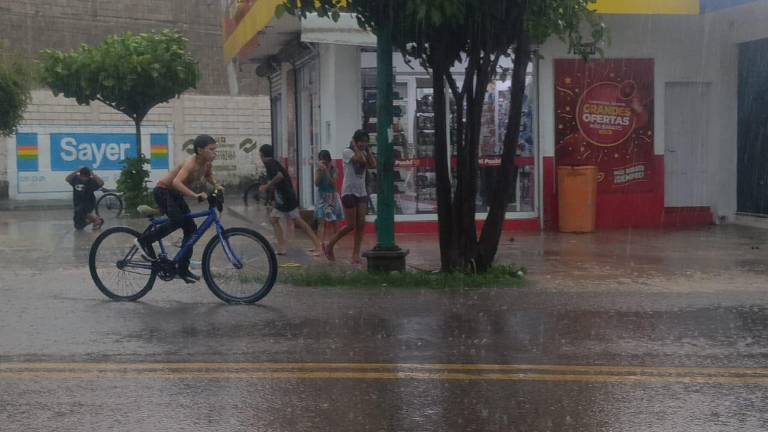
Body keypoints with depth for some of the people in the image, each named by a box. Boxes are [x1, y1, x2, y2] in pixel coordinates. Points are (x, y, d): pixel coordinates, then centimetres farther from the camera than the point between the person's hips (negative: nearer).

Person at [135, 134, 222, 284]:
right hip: (163, 191, -9)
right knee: (178, 220, -31)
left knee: (191, 229, 2)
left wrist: (216, 185, -1)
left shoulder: (208, 164, -6)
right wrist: (196, 196, -52)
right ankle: (145, 241, -12)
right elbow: (176, 182, -45)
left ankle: (183, 270, 10)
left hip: (176, 195, 9)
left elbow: (208, 175, 18)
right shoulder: (191, 163, -30)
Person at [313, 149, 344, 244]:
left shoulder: (334, 170, -4)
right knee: (321, 222, -9)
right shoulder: (318, 171, 0)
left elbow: (333, 183, -16)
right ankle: (320, 244, -16)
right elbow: (316, 183, -12)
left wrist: (326, 171, -22)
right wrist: (320, 171, -18)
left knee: (333, 222, 7)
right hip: (322, 198, 0)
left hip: (332, 197, 0)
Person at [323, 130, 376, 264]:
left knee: (361, 224, -2)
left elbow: (373, 165, -6)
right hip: (349, 192, -6)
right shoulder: (347, 152, -7)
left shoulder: (364, 154, 12)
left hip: (362, 192, 6)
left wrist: (367, 150, 0)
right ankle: (329, 246, 11)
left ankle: (356, 254, 4)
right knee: (351, 225, -6)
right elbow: (360, 159, -24)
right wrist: (355, 146, -11)